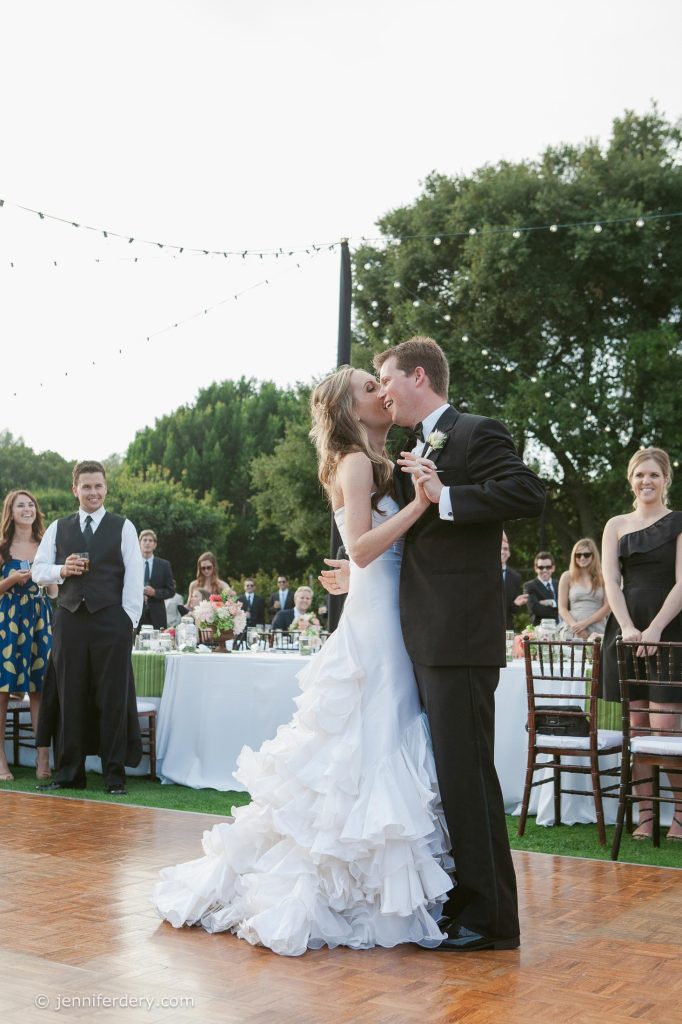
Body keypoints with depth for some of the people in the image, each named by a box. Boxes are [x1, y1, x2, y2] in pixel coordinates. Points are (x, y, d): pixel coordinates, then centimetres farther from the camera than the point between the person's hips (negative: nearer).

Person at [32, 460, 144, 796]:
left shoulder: (123, 528, 5)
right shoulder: (58, 528, 13)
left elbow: (134, 577, 0)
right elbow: (38, 570, 12)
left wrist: (129, 620, -8)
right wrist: (62, 570, -9)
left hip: (111, 620, -2)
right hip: (69, 619, 3)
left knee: (112, 700, 1)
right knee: (69, 698, 6)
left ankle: (115, 776, 9)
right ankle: (68, 774, 15)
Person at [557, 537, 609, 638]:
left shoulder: (603, 577, 7)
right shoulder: (567, 577, 9)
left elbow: (607, 607, 1)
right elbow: (562, 608, 6)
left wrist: (585, 623, -9)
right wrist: (574, 625, -11)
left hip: (597, 631, 0)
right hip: (573, 631, 0)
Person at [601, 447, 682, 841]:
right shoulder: (617, 526, 13)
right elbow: (611, 582, 4)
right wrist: (629, 628, -12)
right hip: (626, 628, 4)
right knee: (637, 724, 2)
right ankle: (646, 814, 7)